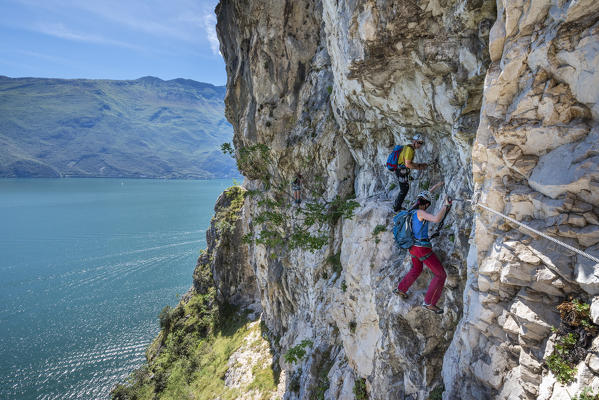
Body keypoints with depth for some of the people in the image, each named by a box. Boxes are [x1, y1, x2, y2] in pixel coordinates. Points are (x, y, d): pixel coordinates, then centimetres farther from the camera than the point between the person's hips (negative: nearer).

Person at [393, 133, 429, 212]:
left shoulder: (408, 147, 14)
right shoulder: (409, 149, -19)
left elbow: (410, 163, 19)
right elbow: (407, 164, -24)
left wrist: (420, 164, 10)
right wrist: (418, 168, -13)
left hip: (401, 171, 10)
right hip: (402, 173, -10)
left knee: (405, 189, 20)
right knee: (404, 191, 2)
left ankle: (396, 205, 31)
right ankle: (397, 208, 14)